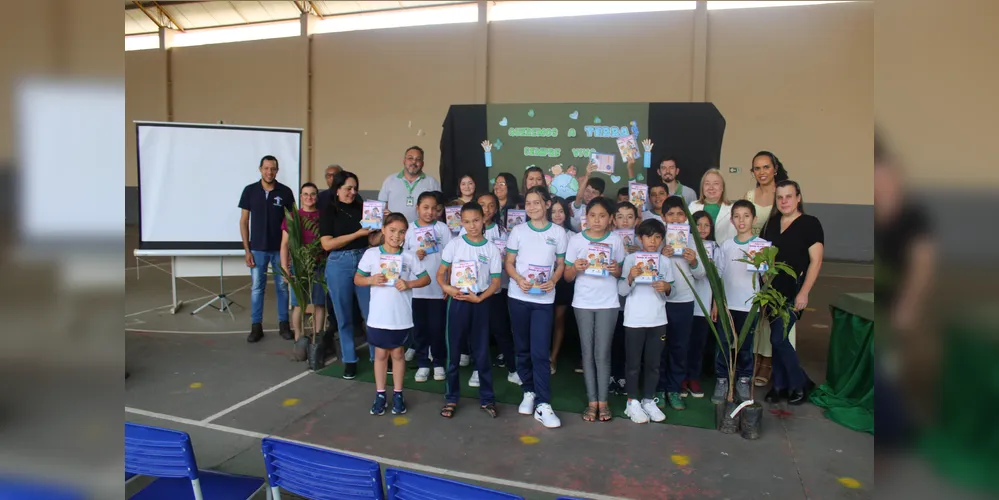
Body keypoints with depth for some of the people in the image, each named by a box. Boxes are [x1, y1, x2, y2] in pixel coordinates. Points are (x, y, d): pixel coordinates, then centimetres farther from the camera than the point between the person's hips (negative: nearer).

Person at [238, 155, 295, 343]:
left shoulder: (285, 192, -3)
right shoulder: (250, 191, -1)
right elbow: (244, 221, 2)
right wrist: (247, 250, -3)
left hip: (280, 248, 0)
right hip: (257, 248, 0)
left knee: (282, 287, 8)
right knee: (257, 288, 7)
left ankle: (284, 324, 19)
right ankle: (256, 326, 16)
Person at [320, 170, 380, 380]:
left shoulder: (362, 209, 6)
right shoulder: (328, 211, 0)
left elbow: (372, 240, 6)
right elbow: (327, 244, -11)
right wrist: (357, 233, -15)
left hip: (363, 261, 2)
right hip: (339, 265, -2)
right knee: (344, 316, 9)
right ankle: (349, 360, 22)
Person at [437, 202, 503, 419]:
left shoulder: (492, 249, 0)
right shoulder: (454, 244, -1)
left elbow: (495, 282, 1)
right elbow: (440, 273, 3)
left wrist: (479, 298, -13)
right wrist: (447, 288, -17)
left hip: (480, 302, 0)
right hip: (457, 301, 0)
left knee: (482, 352, 7)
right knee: (453, 350, 7)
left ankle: (487, 398, 20)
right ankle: (451, 398, 21)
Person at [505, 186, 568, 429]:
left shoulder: (558, 232, 2)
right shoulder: (518, 231, 3)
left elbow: (561, 264, 7)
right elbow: (509, 263, 5)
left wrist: (553, 281, -13)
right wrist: (519, 279, -15)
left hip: (544, 299, -2)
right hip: (518, 296, 2)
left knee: (540, 352, -7)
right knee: (523, 348, 11)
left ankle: (543, 405, -3)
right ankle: (528, 392, 28)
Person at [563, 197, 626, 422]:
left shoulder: (615, 240, 1)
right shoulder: (576, 240, 0)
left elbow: (621, 273, 9)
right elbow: (567, 276, 2)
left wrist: (616, 269, -13)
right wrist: (576, 268, -19)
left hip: (608, 303, 0)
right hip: (583, 302, 1)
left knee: (602, 352, 2)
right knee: (587, 352, 5)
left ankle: (603, 401, 13)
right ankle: (592, 401, 13)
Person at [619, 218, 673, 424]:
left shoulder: (665, 261, 6)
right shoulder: (631, 259, -4)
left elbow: (670, 291, 10)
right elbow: (622, 291, -7)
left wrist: (667, 287, -12)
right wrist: (630, 277, -25)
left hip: (658, 320, 3)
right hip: (634, 320, -3)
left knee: (653, 363, 10)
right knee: (633, 363, 5)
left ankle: (648, 400, 23)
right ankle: (632, 402, 15)